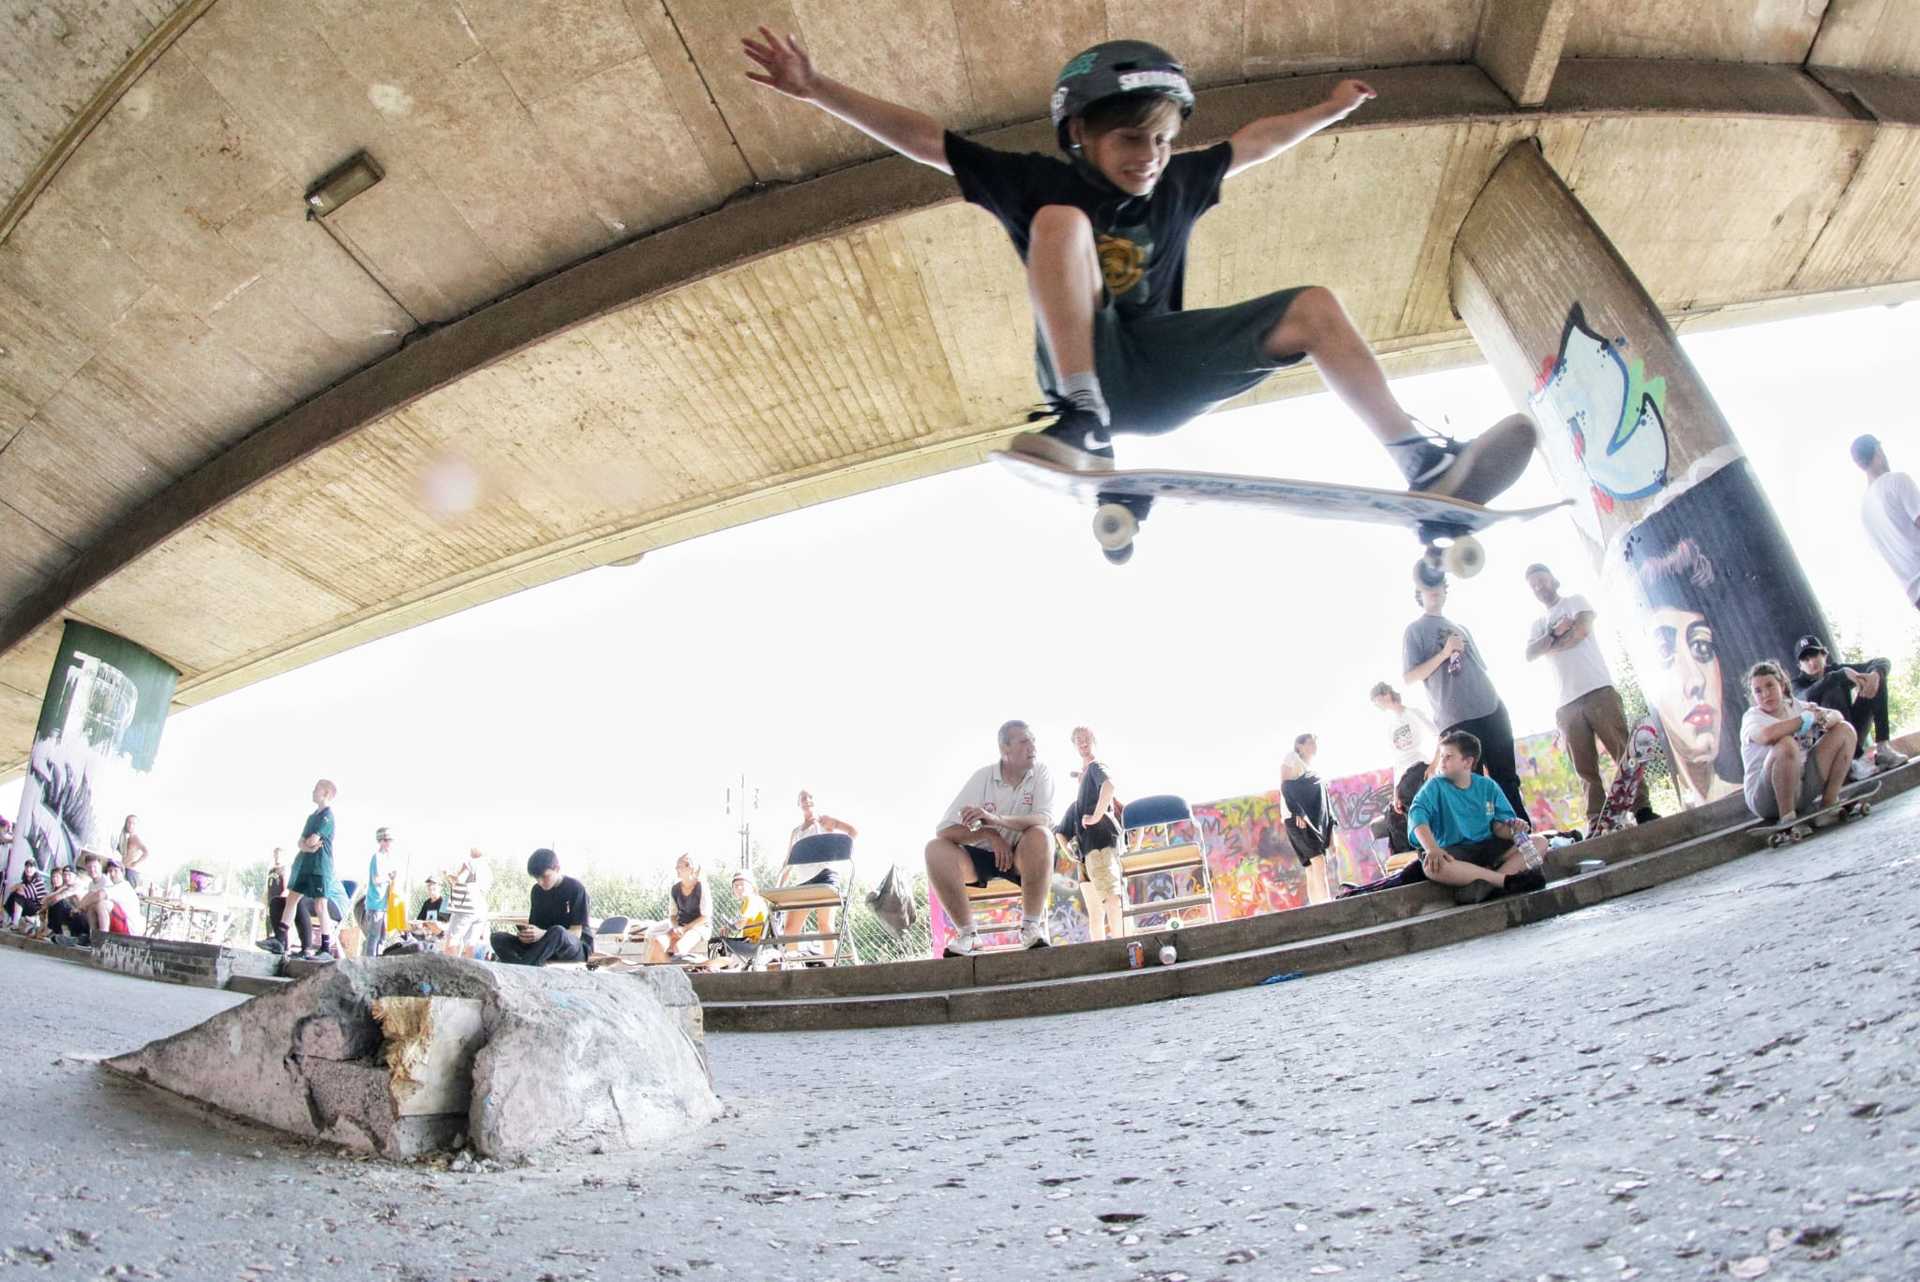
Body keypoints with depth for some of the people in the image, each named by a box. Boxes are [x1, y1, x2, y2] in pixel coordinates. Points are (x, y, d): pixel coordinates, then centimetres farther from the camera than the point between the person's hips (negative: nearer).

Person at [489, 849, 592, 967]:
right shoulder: (537, 890, 8)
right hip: (544, 946, 6)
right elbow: (534, 925, 6)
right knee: (498, 937, -14)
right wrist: (527, 935, -19)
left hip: (578, 946, -6)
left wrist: (543, 934, -29)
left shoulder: (575, 888, -10)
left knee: (557, 931, -39)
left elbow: (576, 932, -14)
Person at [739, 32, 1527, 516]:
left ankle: (1425, 467, -12)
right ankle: (1083, 426, -41)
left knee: (1314, 308, -5)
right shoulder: (1039, 182, 2)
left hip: (1162, 373, 5)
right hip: (1088, 366, -5)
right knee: (1063, 220, -26)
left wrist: (1330, 111, 40)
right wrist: (817, 90, -8)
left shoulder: (1176, 185, 15)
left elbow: (1255, 143, 31)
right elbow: (920, 137, -3)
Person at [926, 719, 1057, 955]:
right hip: (982, 856, 1)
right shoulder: (982, 777, -10)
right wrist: (989, 833, -29)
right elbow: (944, 830, -14)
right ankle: (966, 932, -15)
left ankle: (1032, 925, -20)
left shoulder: (1041, 773, -9)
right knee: (936, 849, -25)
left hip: (1022, 857, -1)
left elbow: (1044, 820, -27)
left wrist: (995, 818, -40)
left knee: (1040, 836, -34)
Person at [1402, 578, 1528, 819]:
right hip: (1457, 720, -6)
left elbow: (1481, 668, 24)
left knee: (1507, 779, 6)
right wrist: (1444, 653, -14)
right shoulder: (1415, 630, 3)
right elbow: (1409, 678, -6)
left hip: (1492, 712, 6)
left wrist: (1497, 702, 13)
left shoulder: (1460, 628, 21)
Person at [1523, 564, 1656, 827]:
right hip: (1567, 704, 4)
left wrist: (1549, 645, 3)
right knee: (1586, 768, 0)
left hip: (1599, 690, -4)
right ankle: (1597, 823, -1)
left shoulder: (1575, 601, 12)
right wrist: (1555, 632, -7)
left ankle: (1642, 810, -4)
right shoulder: (1537, 624, 22)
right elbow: (1529, 655, 4)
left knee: (1624, 752, -7)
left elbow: (1582, 629, -9)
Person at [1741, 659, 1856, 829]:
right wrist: (1808, 717, -20)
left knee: (1844, 730, 4)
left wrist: (1826, 718, -20)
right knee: (1786, 744, -34)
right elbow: (1767, 735, -33)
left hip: (1803, 787, 7)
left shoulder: (1794, 706, 10)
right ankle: (1787, 818, -22)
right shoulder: (1752, 717, -10)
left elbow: (1837, 716, 4)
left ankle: (1828, 805, 0)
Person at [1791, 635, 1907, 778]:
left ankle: (1882, 747, -15)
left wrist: (1875, 674, -24)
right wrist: (1842, 674, -35)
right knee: (1833, 691, -28)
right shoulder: (1799, 683, -5)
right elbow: (1809, 696, -29)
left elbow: (1883, 663, 0)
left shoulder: (1837, 669, 8)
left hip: (1853, 735, 5)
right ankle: (1856, 759, -33)